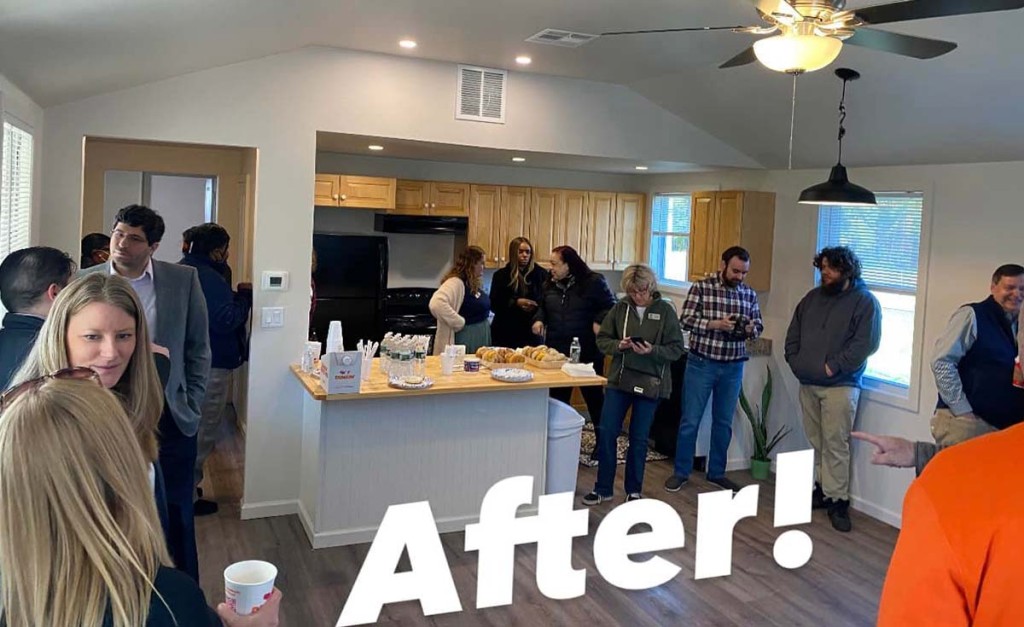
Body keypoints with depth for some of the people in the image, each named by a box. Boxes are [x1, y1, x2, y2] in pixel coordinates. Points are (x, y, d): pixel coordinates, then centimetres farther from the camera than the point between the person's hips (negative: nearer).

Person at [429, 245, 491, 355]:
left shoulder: (473, 284, 9)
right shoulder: (455, 282, -19)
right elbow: (436, 304, -36)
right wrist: (460, 323, -26)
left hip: (479, 339, 9)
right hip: (465, 341, -9)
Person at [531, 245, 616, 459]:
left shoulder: (593, 282, -9)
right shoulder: (550, 283, 7)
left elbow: (610, 306, -5)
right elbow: (542, 306, 20)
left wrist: (599, 322, -21)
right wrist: (539, 319, 0)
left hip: (587, 349, -5)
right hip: (557, 348, 5)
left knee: (593, 393, 5)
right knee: (558, 394, 12)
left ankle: (602, 440, 17)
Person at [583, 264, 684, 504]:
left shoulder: (665, 310, -5)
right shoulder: (620, 308, 0)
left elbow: (677, 349, -5)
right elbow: (602, 339, 5)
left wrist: (652, 350, -22)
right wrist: (619, 345, -15)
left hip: (650, 383, -2)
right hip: (619, 379, 2)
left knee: (639, 438, 9)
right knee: (606, 432, 0)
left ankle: (633, 490, 26)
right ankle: (603, 488, 15)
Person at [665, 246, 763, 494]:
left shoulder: (750, 295, 5)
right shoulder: (701, 287, -6)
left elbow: (759, 326, 9)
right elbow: (686, 319, -12)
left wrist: (749, 328, -14)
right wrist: (716, 324, -25)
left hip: (733, 368, 4)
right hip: (701, 364, -4)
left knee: (723, 422, 13)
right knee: (690, 420, 3)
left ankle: (716, 472, 27)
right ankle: (681, 472, 17)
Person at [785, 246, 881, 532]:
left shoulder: (865, 302, -3)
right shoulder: (812, 298, 14)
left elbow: (866, 343, -13)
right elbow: (793, 333, 19)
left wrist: (833, 366, -16)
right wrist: (795, 360, 5)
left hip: (840, 386, -6)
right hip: (807, 383, 6)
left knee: (835, 444, -7)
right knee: (816, 442, 9)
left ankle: (838, 500, 1)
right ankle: (821, 489, 20)